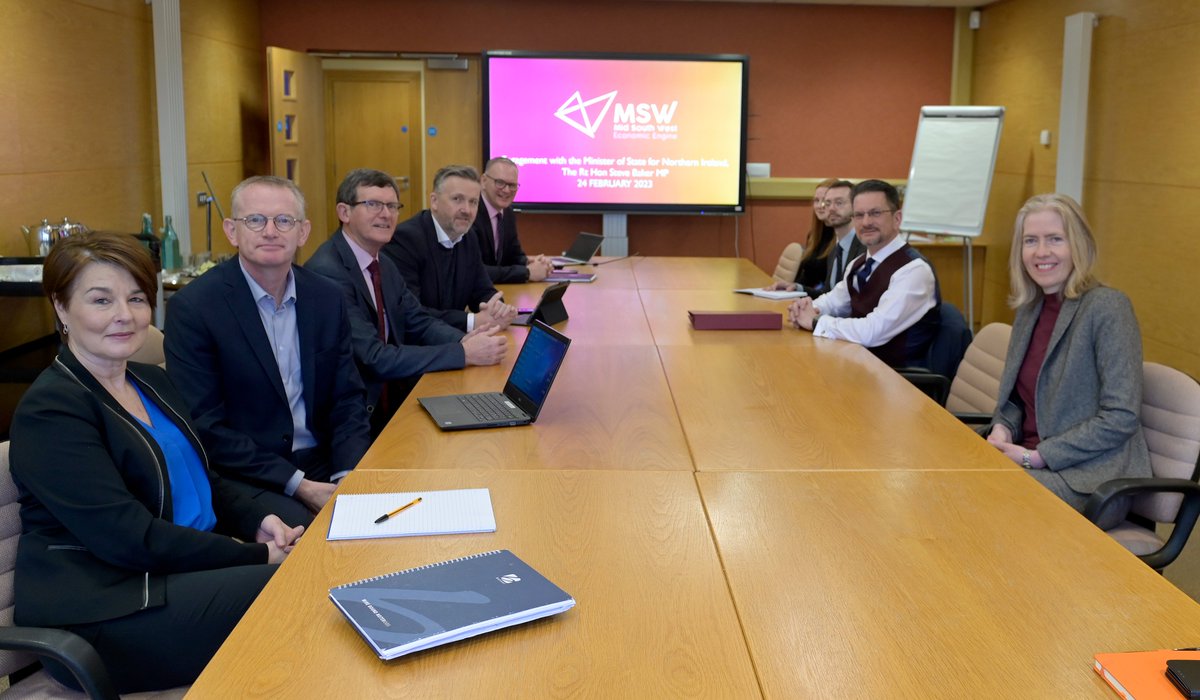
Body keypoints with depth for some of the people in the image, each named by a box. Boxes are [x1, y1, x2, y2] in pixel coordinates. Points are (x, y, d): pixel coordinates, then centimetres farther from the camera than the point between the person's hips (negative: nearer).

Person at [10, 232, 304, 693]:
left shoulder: (153, 383, 14)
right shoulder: (50, 412, -12)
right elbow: (128, 537, -19)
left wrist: (258, 522, -2)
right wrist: (257, 557, -18)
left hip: (190, 566, 8)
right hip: (103, 615, -7)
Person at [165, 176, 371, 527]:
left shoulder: (327, 297, 6)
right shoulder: (192, 307, -8)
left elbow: (348, 400, 9)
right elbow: (204, 426, -11)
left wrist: (348, 476, -10)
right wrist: (298, 485, -17)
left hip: (322, 465, 5)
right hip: (242, 477, -5)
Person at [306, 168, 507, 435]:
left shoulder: (384, 265, 11)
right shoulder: (327, 272, -18)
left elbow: (419, 323, 10)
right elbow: (375, 359, -23)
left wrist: (465, 340, -12)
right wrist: (464, 353, -22)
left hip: (392, 398, 8)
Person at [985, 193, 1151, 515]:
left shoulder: (1107, 307, -13)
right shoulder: (1029, 309, 9)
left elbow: (1122, 416, -17)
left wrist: (1037, 456, -18)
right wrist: (1002, 430, -4)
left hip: (1088, 479, -6)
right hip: (1027, 460, 6)